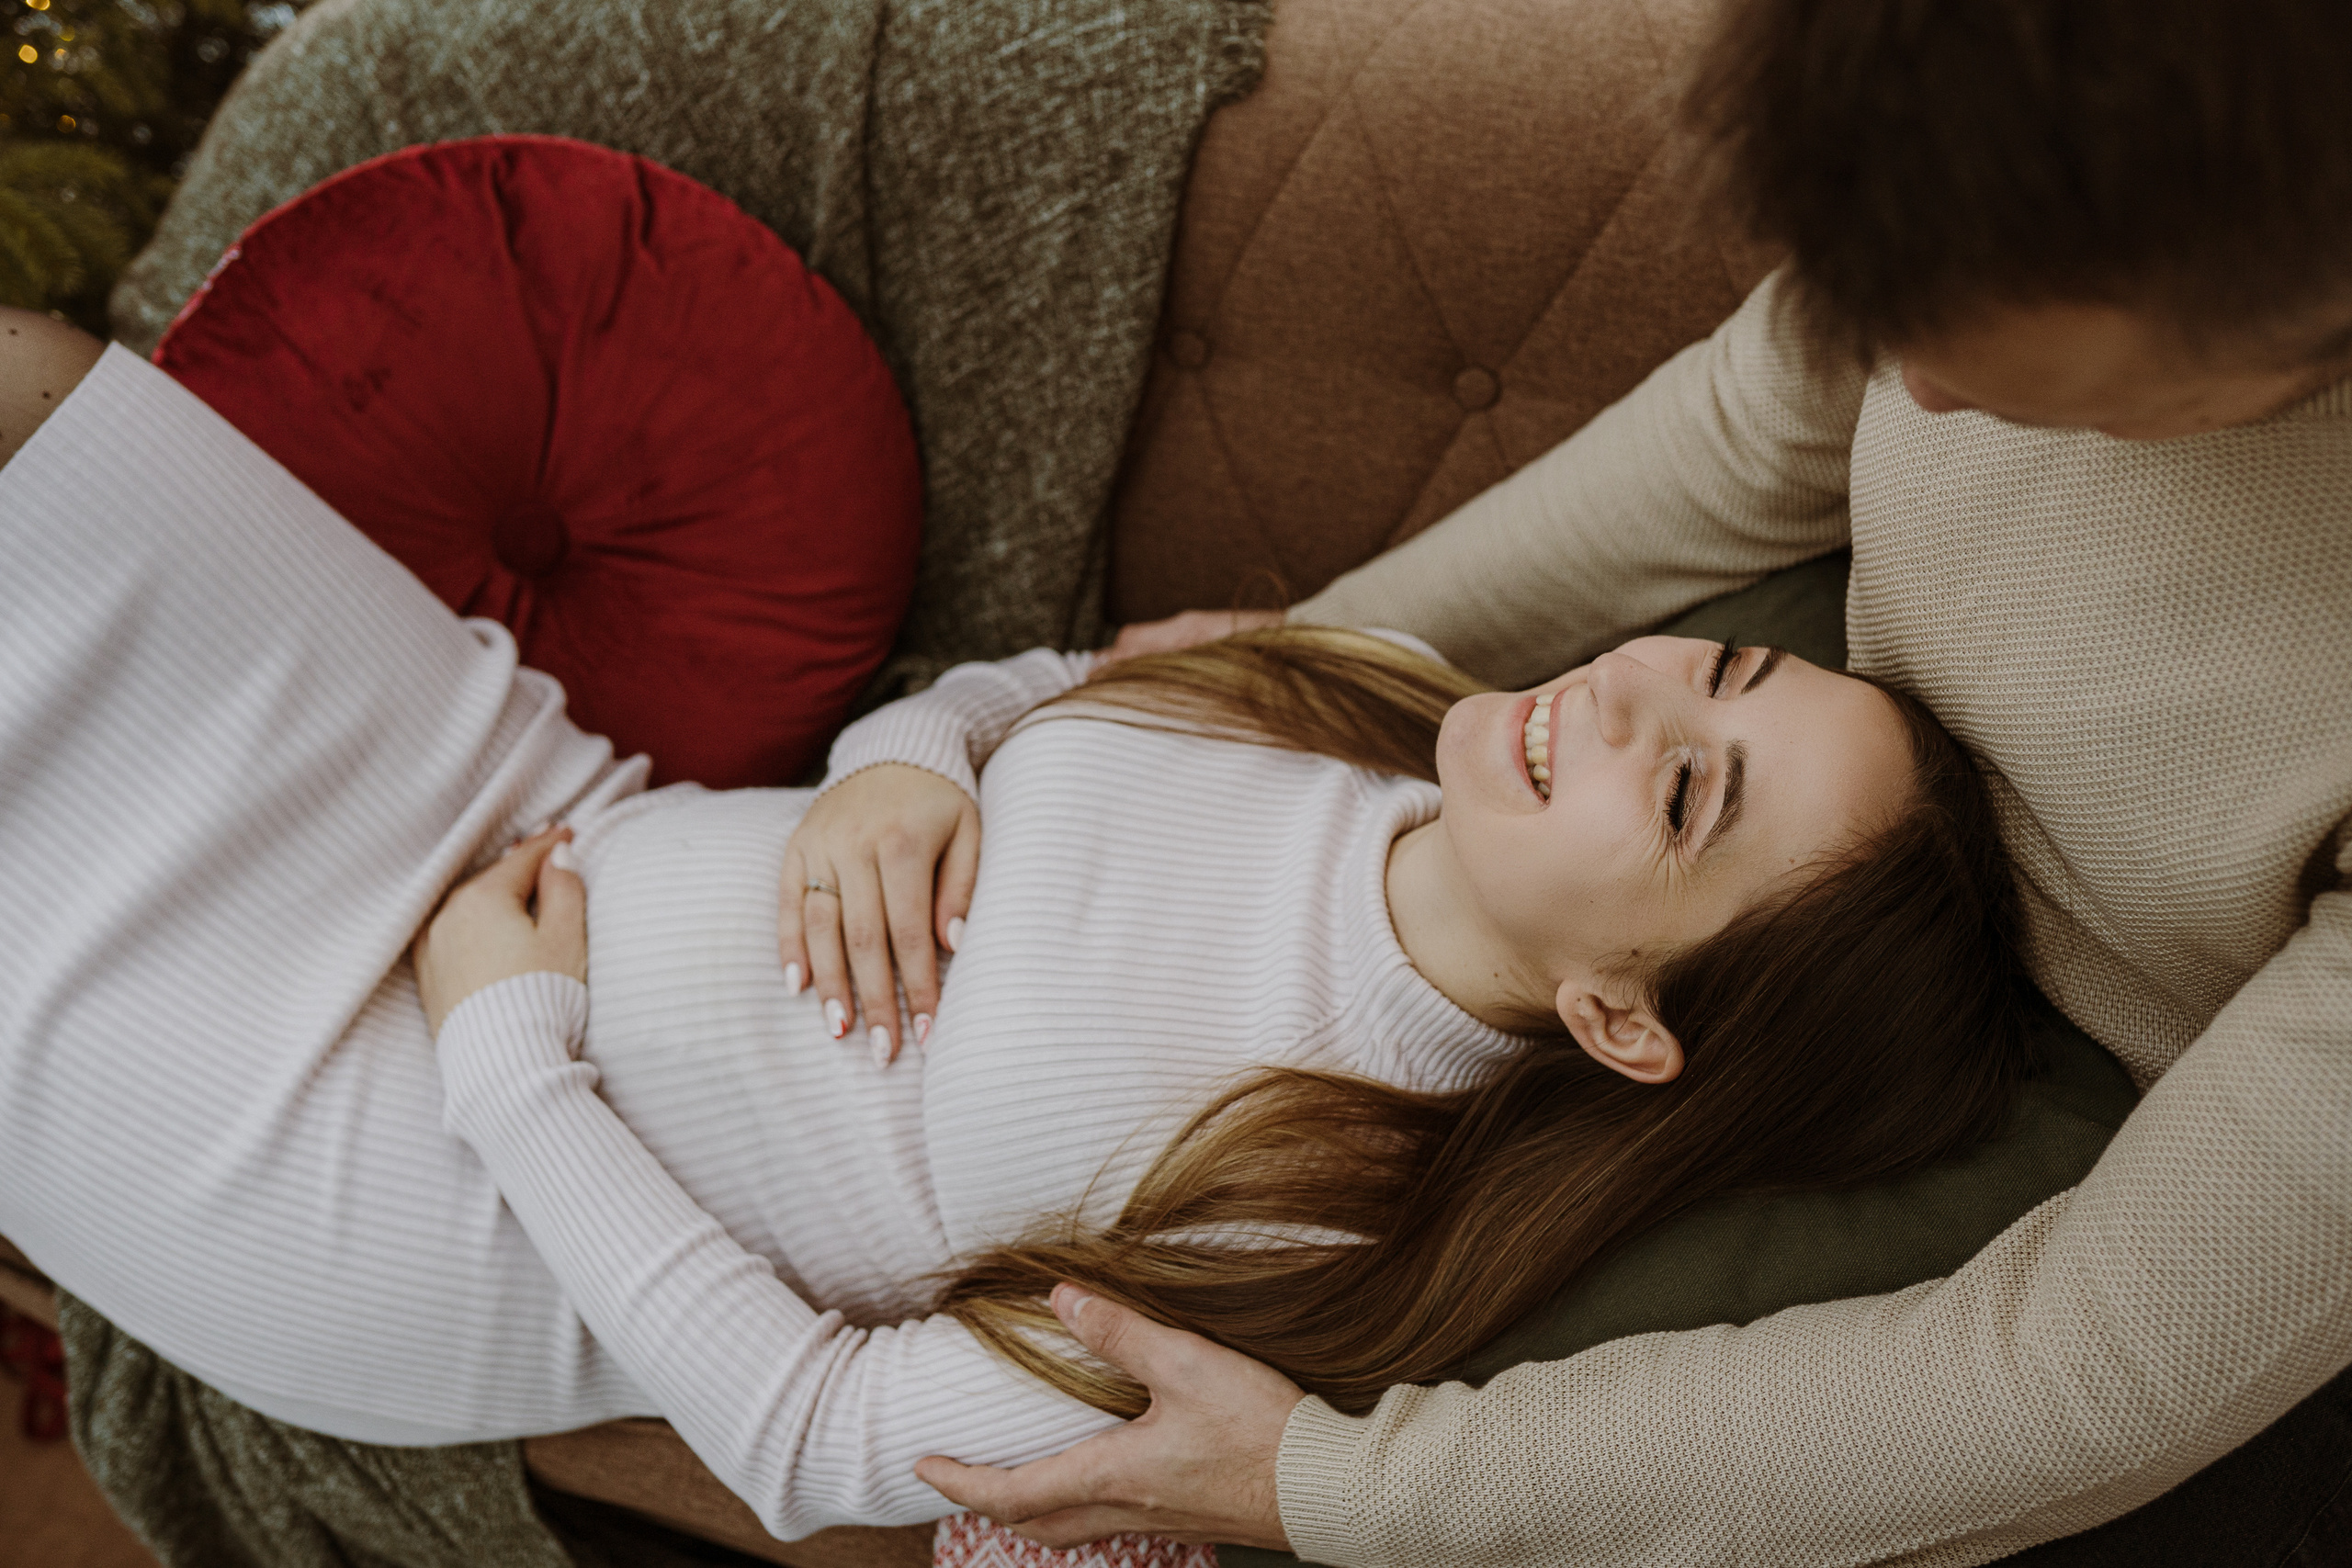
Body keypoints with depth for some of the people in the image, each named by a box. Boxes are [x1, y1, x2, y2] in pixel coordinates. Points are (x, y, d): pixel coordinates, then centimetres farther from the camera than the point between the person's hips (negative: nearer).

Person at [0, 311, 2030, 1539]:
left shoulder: (1308, 1228, -28)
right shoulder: (1397, 734, -10)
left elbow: (812, 1439, -21)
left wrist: (511, 1056, -19)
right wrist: (897, 766, -16)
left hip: (429, 1170, -5)